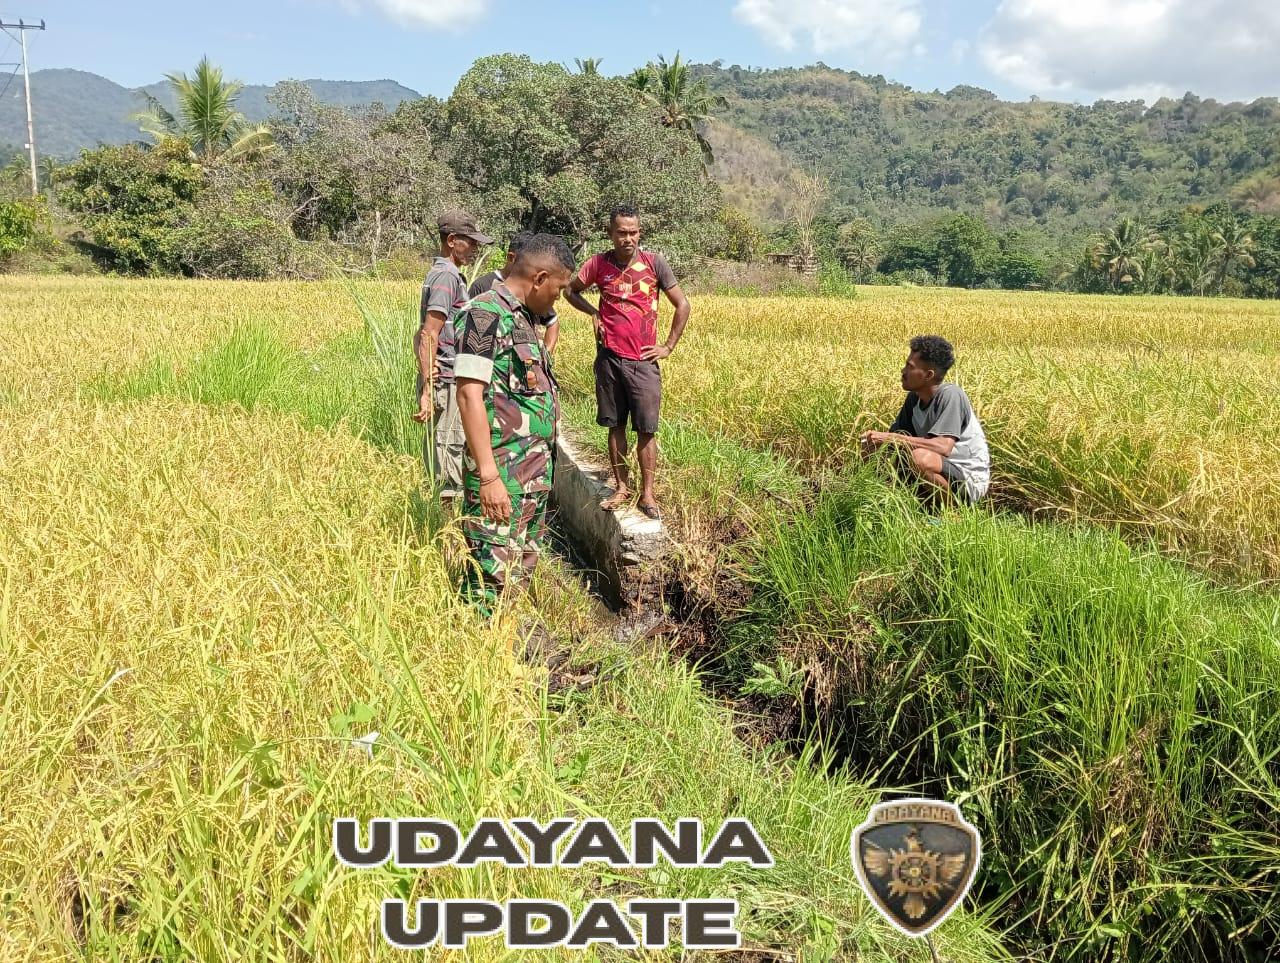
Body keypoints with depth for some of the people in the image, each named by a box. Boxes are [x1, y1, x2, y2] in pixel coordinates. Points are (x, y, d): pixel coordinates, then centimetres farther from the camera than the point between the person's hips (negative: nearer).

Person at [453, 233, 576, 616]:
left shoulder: (520, 316, 15)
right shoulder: (486, 313, -13)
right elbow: (469, 395, -20)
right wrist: (488, 476, -25)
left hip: (534, 474, 10)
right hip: (503, 476, -10)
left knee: (522, 567, 17)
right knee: (492, 575, -6)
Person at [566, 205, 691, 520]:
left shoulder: (654, 262, -4)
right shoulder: (598, 264, 0)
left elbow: (682, 305, 2)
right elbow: (571, 291, 16)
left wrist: (668, 347, 0)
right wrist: (593, 312, 0)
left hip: (643, 360, -2)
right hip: (609, 357, 2)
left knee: (646, 430, -1)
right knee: (615, 425, 9)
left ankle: (647, 494, 8)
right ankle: (621, 488, 21)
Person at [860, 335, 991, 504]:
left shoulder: (950, 395, -20)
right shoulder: (914, 397, 3)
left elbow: (943, 447, -31)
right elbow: (895, 433, 4)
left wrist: (891, 438, -31)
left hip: (970, 479, -8)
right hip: (942, 473, 8)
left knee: (919, 457, -33)